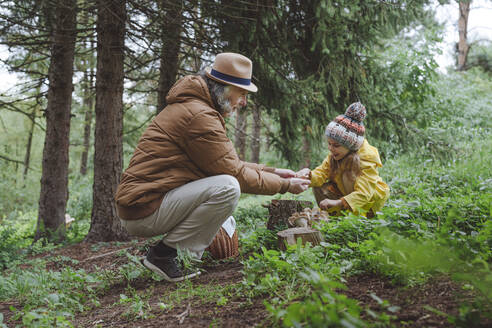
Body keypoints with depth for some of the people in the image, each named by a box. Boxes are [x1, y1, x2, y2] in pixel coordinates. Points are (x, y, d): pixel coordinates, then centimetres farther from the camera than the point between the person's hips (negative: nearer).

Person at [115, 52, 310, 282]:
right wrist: (284, 186, -3)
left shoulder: (192, 107, 18)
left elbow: (230, 163, 21)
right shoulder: (200, 116, -17)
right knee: (228, 187, -24)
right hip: (143, 212, -11)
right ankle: (164, 254, -12)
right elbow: (235, 174, -14)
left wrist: (272, 171, 16)